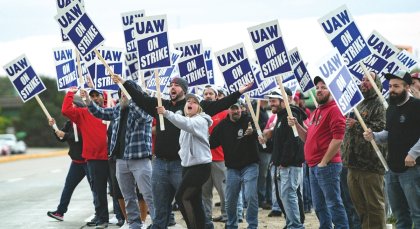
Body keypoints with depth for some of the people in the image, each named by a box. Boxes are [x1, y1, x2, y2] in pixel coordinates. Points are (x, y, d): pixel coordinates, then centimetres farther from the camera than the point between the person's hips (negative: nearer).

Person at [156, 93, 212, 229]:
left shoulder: (200, 121, -11)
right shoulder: (186, 121, 17)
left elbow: (187, 124, -33)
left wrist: (167, 113, -40)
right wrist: (182, 153, 9)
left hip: (200, 166, -9)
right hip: (188, 165, 9)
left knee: (181, 197, -16)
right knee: (195, 201, 6)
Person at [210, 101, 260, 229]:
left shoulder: (248, 121, -7)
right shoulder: (223, 125, 4)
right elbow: (212, 143, 7)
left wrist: (252, 132, -41)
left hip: (249, 166, -3)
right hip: (232, 168, 4)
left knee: (251, 197, -12)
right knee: (230, 200, 8)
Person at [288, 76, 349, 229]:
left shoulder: (334, 109, -9)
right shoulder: (316, 112, 20)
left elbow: (338, 138, -19)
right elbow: (308, 138, 23)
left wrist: (324, 162, -17)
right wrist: (296, 125, 6)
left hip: (327, 166, -10)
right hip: (314, 166, 10)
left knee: (334, 203, -9)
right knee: (319, 206, 14)